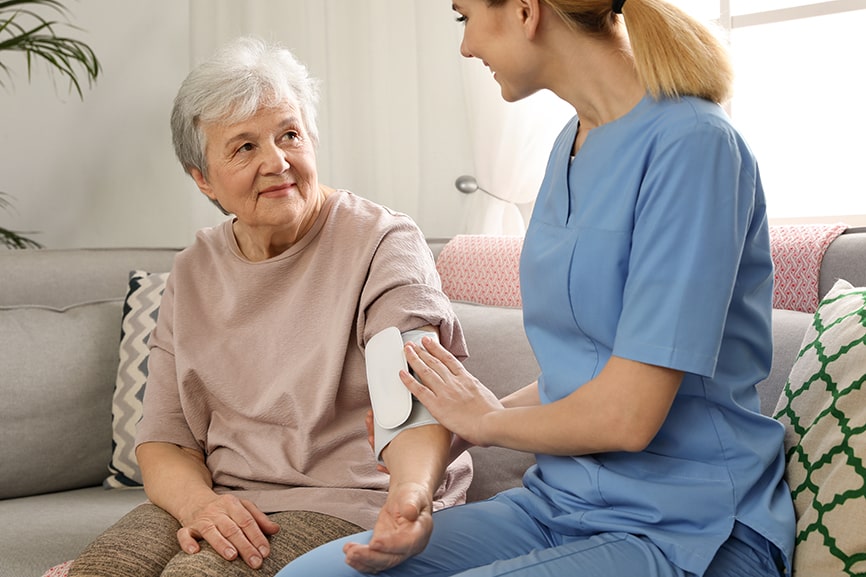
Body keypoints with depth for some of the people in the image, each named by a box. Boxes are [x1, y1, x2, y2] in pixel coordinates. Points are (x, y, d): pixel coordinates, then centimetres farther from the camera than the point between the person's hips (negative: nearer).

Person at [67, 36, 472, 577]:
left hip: (355, 503, -5)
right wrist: (199, 502, -16)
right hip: (225, 504, 5)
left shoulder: (383, 243, -6)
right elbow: (164, 438, 7)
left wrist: (411, 493, -42)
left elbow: (418, 402, -20)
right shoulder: (194, 273, 11)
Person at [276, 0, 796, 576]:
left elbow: (625, 415, -20)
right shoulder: (572, 145, 10)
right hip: (561, 501, 8)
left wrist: (488, 420, -3)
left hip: (687, 530, -7)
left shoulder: (691, 143, -17)